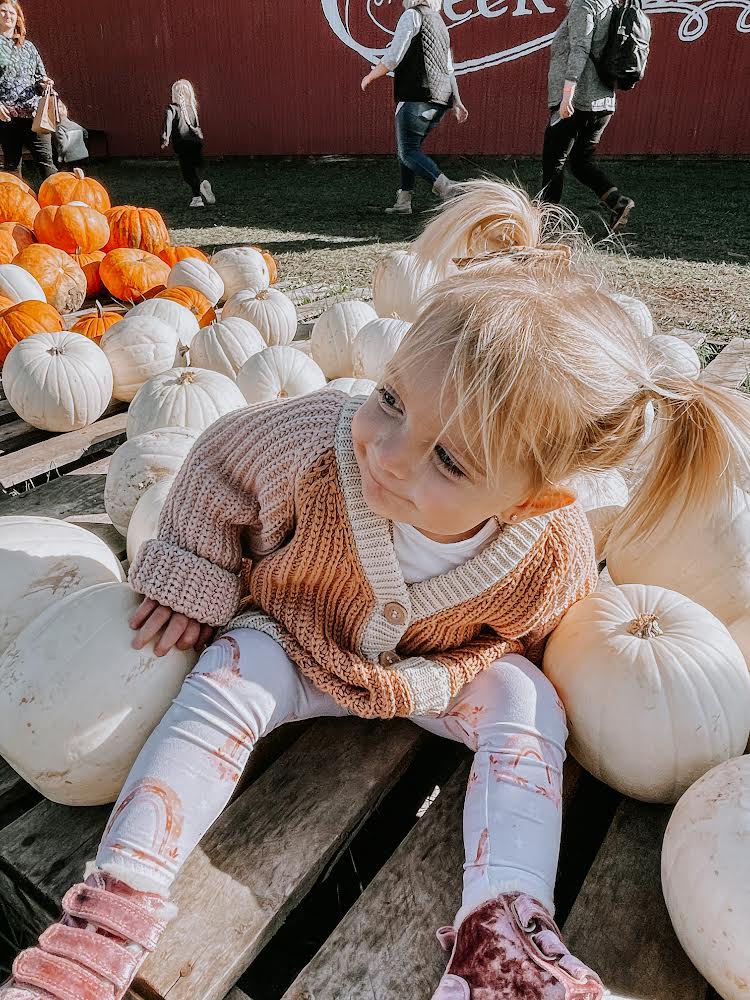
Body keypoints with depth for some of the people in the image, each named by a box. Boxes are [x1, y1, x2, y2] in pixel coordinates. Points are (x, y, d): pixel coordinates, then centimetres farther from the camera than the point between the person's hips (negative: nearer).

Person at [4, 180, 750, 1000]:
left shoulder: (556, 557, -32)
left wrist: (466, 667, -11)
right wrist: (191, 581, -10)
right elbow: (221, 466, -14)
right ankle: (112, 918, -15)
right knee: (222, 690, -23)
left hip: (442, 671, 1)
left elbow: (525, 631, -5)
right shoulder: (312, 447, -36)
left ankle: (504, 928, -15)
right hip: (292, 638, 0)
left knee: (528, 709, -18)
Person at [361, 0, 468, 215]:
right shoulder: (438, 22, 24)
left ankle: (448, 189, -26)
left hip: (417, 98, -9)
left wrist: (370, 77, 1)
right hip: (440, 100, 9)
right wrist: (457, 102, 22)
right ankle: (403, 202, 16)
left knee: (409, 151, -9)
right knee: (408, 148, 16)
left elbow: (393, 57, -11)